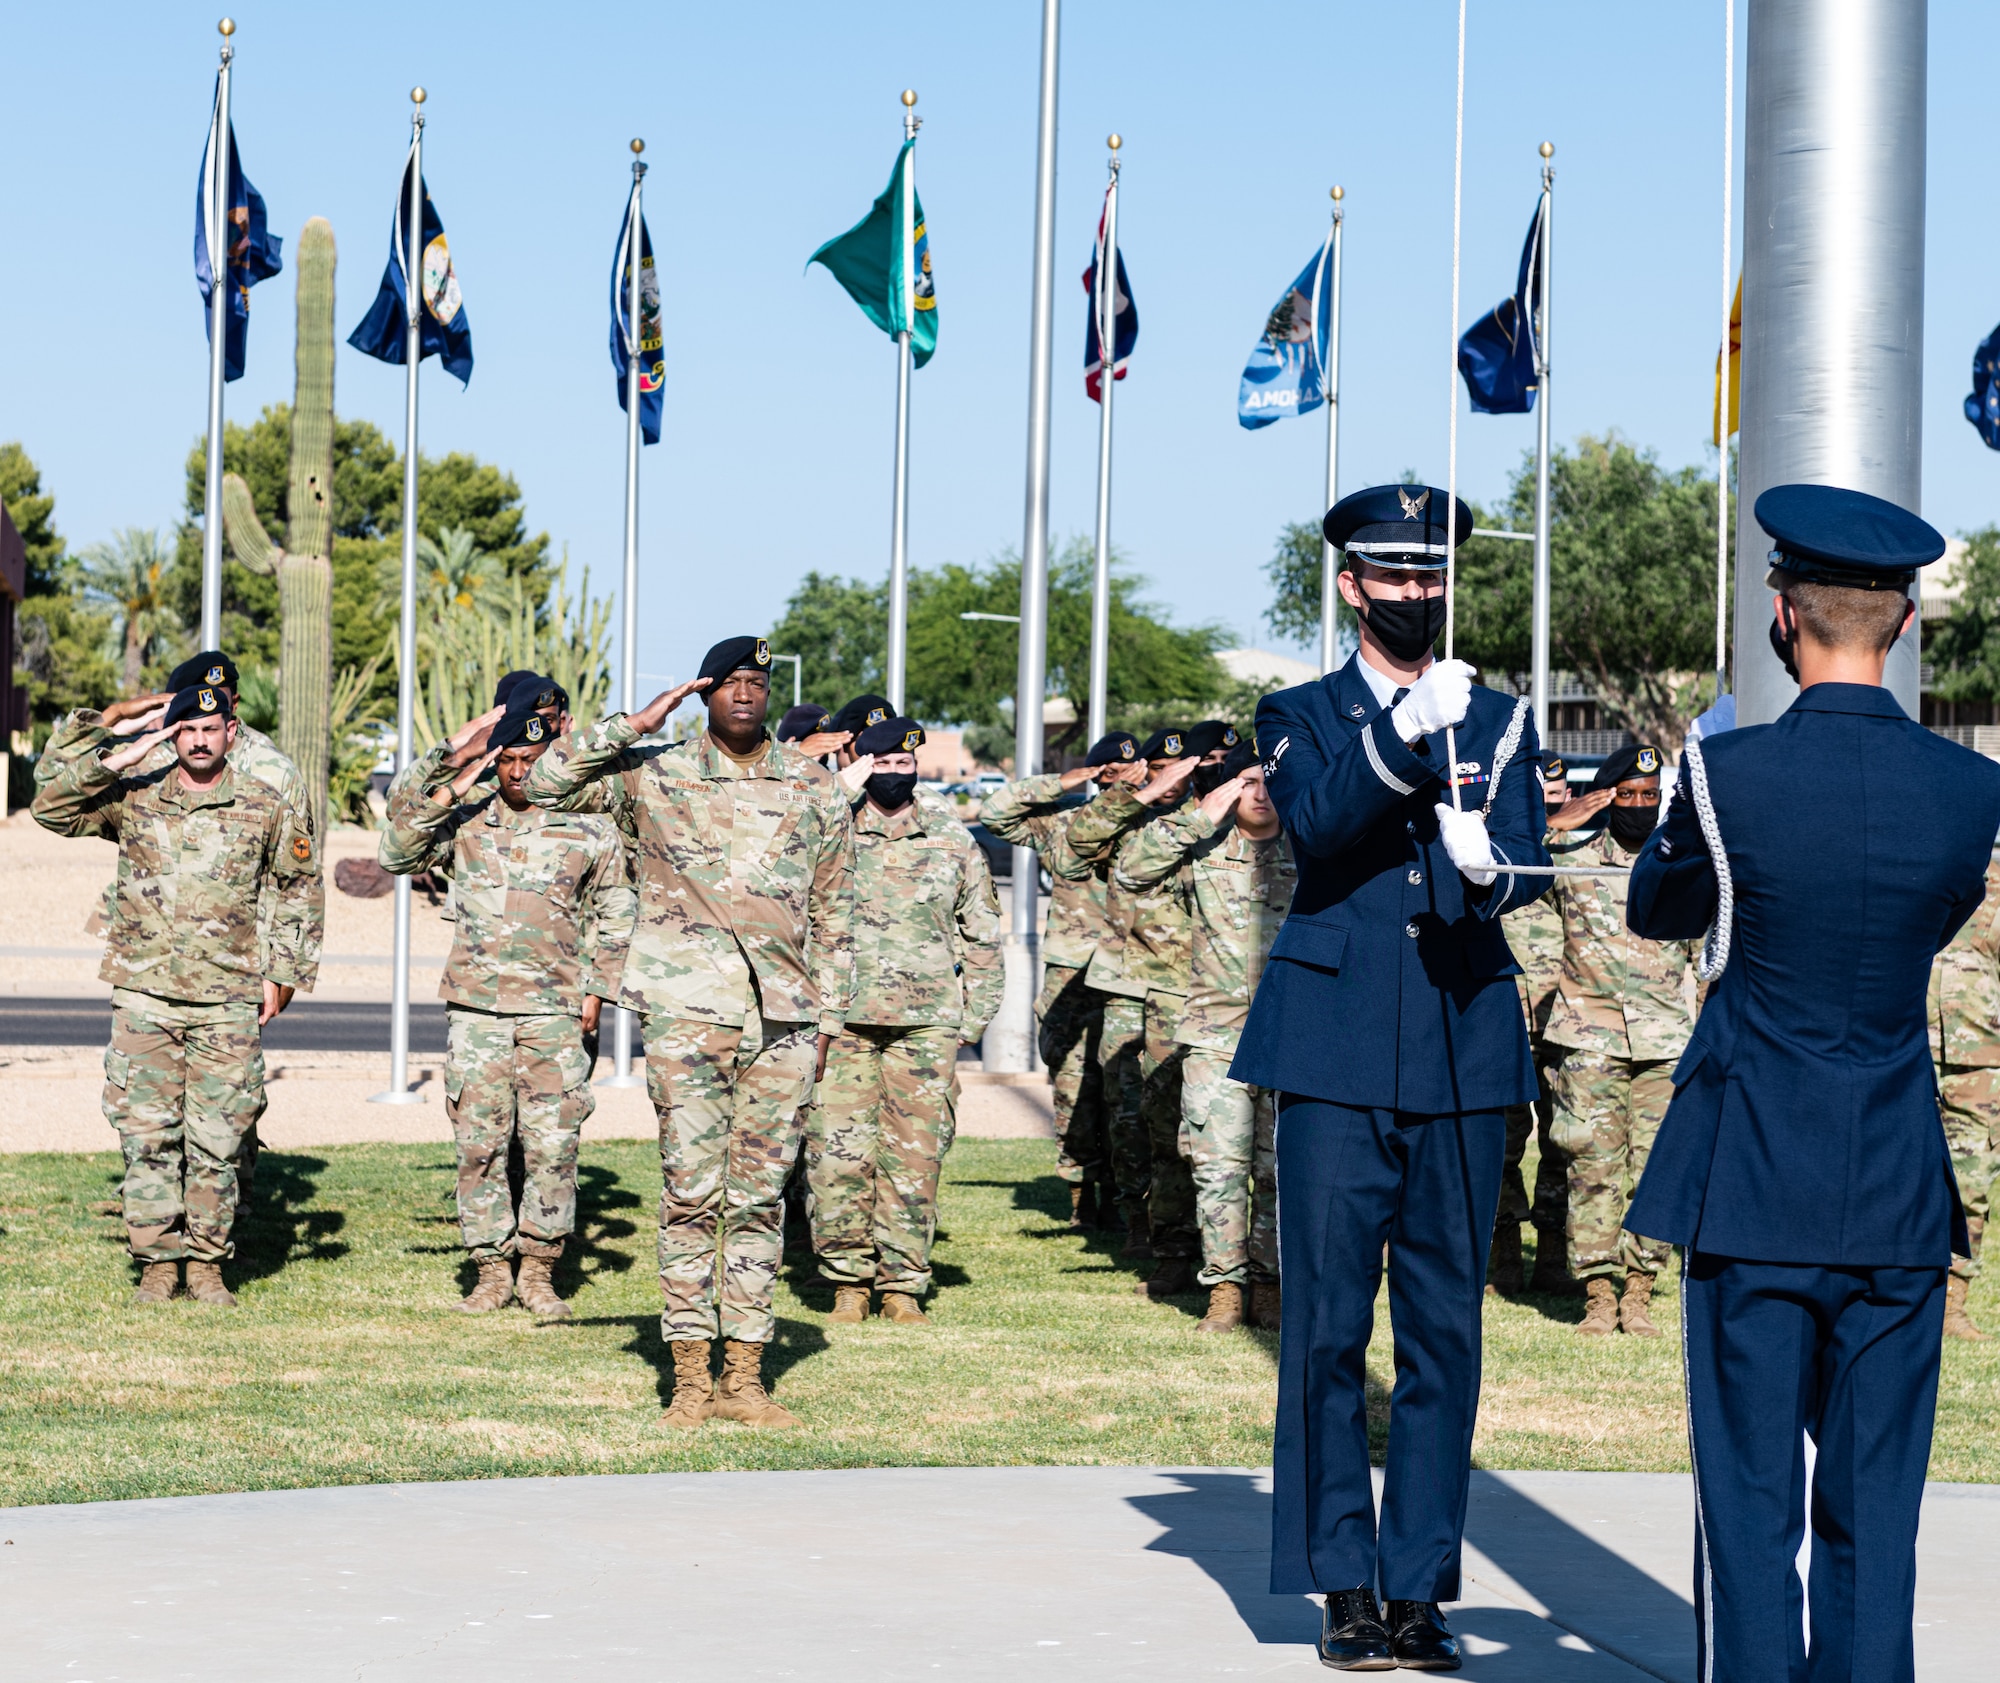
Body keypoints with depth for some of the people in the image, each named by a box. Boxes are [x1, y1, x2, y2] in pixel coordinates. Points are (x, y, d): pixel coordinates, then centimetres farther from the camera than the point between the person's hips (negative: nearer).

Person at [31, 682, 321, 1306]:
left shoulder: (267, 809, 5)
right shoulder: (132, 800, 5)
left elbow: (301, 890, 14)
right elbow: (50, 810, -2)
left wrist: (282, 975, 10)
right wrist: (114, 759, -8)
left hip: (228, 1002, 0)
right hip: (145, 995, 0)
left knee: (216, 1140, 1)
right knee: (147, 1136, 0)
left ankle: (206, 1264, 10)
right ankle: (158, 1262, 8)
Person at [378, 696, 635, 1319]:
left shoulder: (590, 829, 7)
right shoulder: (466, 824, 9)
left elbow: (614, 917, 12)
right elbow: (396, 855, 2)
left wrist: (596, 990, 4)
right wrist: (447, 793, -6)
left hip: (556, 1013, -1)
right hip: (476, 1007, 1)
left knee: (552, 1146, -3)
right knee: (479, 1144, 1)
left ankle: (539, 1273, 7)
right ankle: (491, 1272, 9)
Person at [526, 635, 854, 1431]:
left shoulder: (814, 788, 11)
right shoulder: (653, 776, 5)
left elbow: (833, 914, 14)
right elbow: (545, 782, -3)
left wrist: (828, 1015, 9)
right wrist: (634, 726, -7)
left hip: (782, 1019, 2)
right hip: (688, 1013, -2)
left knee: (761, 1197, 5)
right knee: (691, 1193, -5)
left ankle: (745, 1376, 8)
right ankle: (689, 1376, 0)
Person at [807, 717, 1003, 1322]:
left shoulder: (953, 841, 11)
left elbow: (982, 937, 15)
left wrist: (971, 1021, 7)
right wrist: (839, 794, -12)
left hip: (927, 1023, 1)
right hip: (841, 1019, -1)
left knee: (915, 1156, 1)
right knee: (838, 1154, -6)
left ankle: (903, 1284, 10)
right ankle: (848, 1279, 7)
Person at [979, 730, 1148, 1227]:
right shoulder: (1061, 821, 8)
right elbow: (994, 811, 3)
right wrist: (1059, 784, -2)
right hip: (1072, 977, 0)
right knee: (1074, 1087, -2)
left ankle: (1116, 1194, 2)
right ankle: (1082, 1195, 5)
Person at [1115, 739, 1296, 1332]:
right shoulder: (1202, 849, 4)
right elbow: (1131, 869, -8)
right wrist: (1201, 816, -11)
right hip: (1217, 1033, -1)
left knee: (1282, 1169, 2)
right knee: (1218, 1167, -6)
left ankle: (1268, 1285, 13)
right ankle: (1224, 1289, 0)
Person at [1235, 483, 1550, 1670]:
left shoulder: (1499, 723, 13)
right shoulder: (1303, 716, 8)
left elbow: (1529, 861, -2)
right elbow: (1316, 819, -13)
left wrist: (1488, 866, -25)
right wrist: (1405, 728, -27)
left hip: (1465, 1055, 2)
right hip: (1339, 1057, -2)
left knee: (1446, 1329, 3)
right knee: (1329, 1327, -1)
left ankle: (1422, 1589, 9)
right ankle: (1346, 1589, 7)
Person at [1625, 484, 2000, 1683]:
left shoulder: (1729, 775, -11)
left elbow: (1658, 913, 8)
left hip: (1752, 1189, -3)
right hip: (1900, 1199, 3)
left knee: (1751, 1504, 2)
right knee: (1874, 1513, 9)